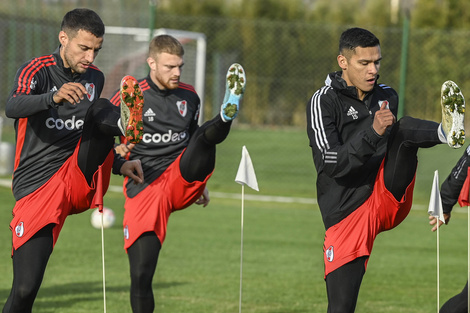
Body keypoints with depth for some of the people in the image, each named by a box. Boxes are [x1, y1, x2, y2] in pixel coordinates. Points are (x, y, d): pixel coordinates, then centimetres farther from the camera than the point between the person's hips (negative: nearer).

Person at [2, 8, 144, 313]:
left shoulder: (95, 78, 13)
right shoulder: (38, 70, -6)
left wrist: (118, 164, 12)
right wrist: (54, 97, -48)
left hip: (82, 177, 4)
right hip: (37, 186, -4)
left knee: (100, 109, -21)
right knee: (25, 288, -13)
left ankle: (126, 123, -56)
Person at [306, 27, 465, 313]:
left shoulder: (388, 96, 13)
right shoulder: (323, 102, -4)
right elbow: (333, 163, -16)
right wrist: (373, 132, -30)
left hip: (390, 199, 3)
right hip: (347, 214, -3)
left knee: (405, 128, -21)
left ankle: (448, 132, -52)